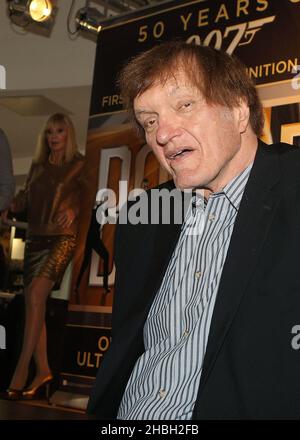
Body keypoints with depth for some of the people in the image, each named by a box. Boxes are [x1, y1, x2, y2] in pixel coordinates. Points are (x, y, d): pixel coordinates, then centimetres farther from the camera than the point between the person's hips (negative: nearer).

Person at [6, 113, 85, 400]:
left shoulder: (79, 165, 3)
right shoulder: (38, 165, 18)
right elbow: (24, 198, 18)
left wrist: (73, 210, -22)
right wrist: (10, 205, -2)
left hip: (62, 238, -6)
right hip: (35, 238, 6)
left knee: (36, 293, -22)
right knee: (32, 301, 0)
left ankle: (22, 369, -22)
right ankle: (42, 371, 3)